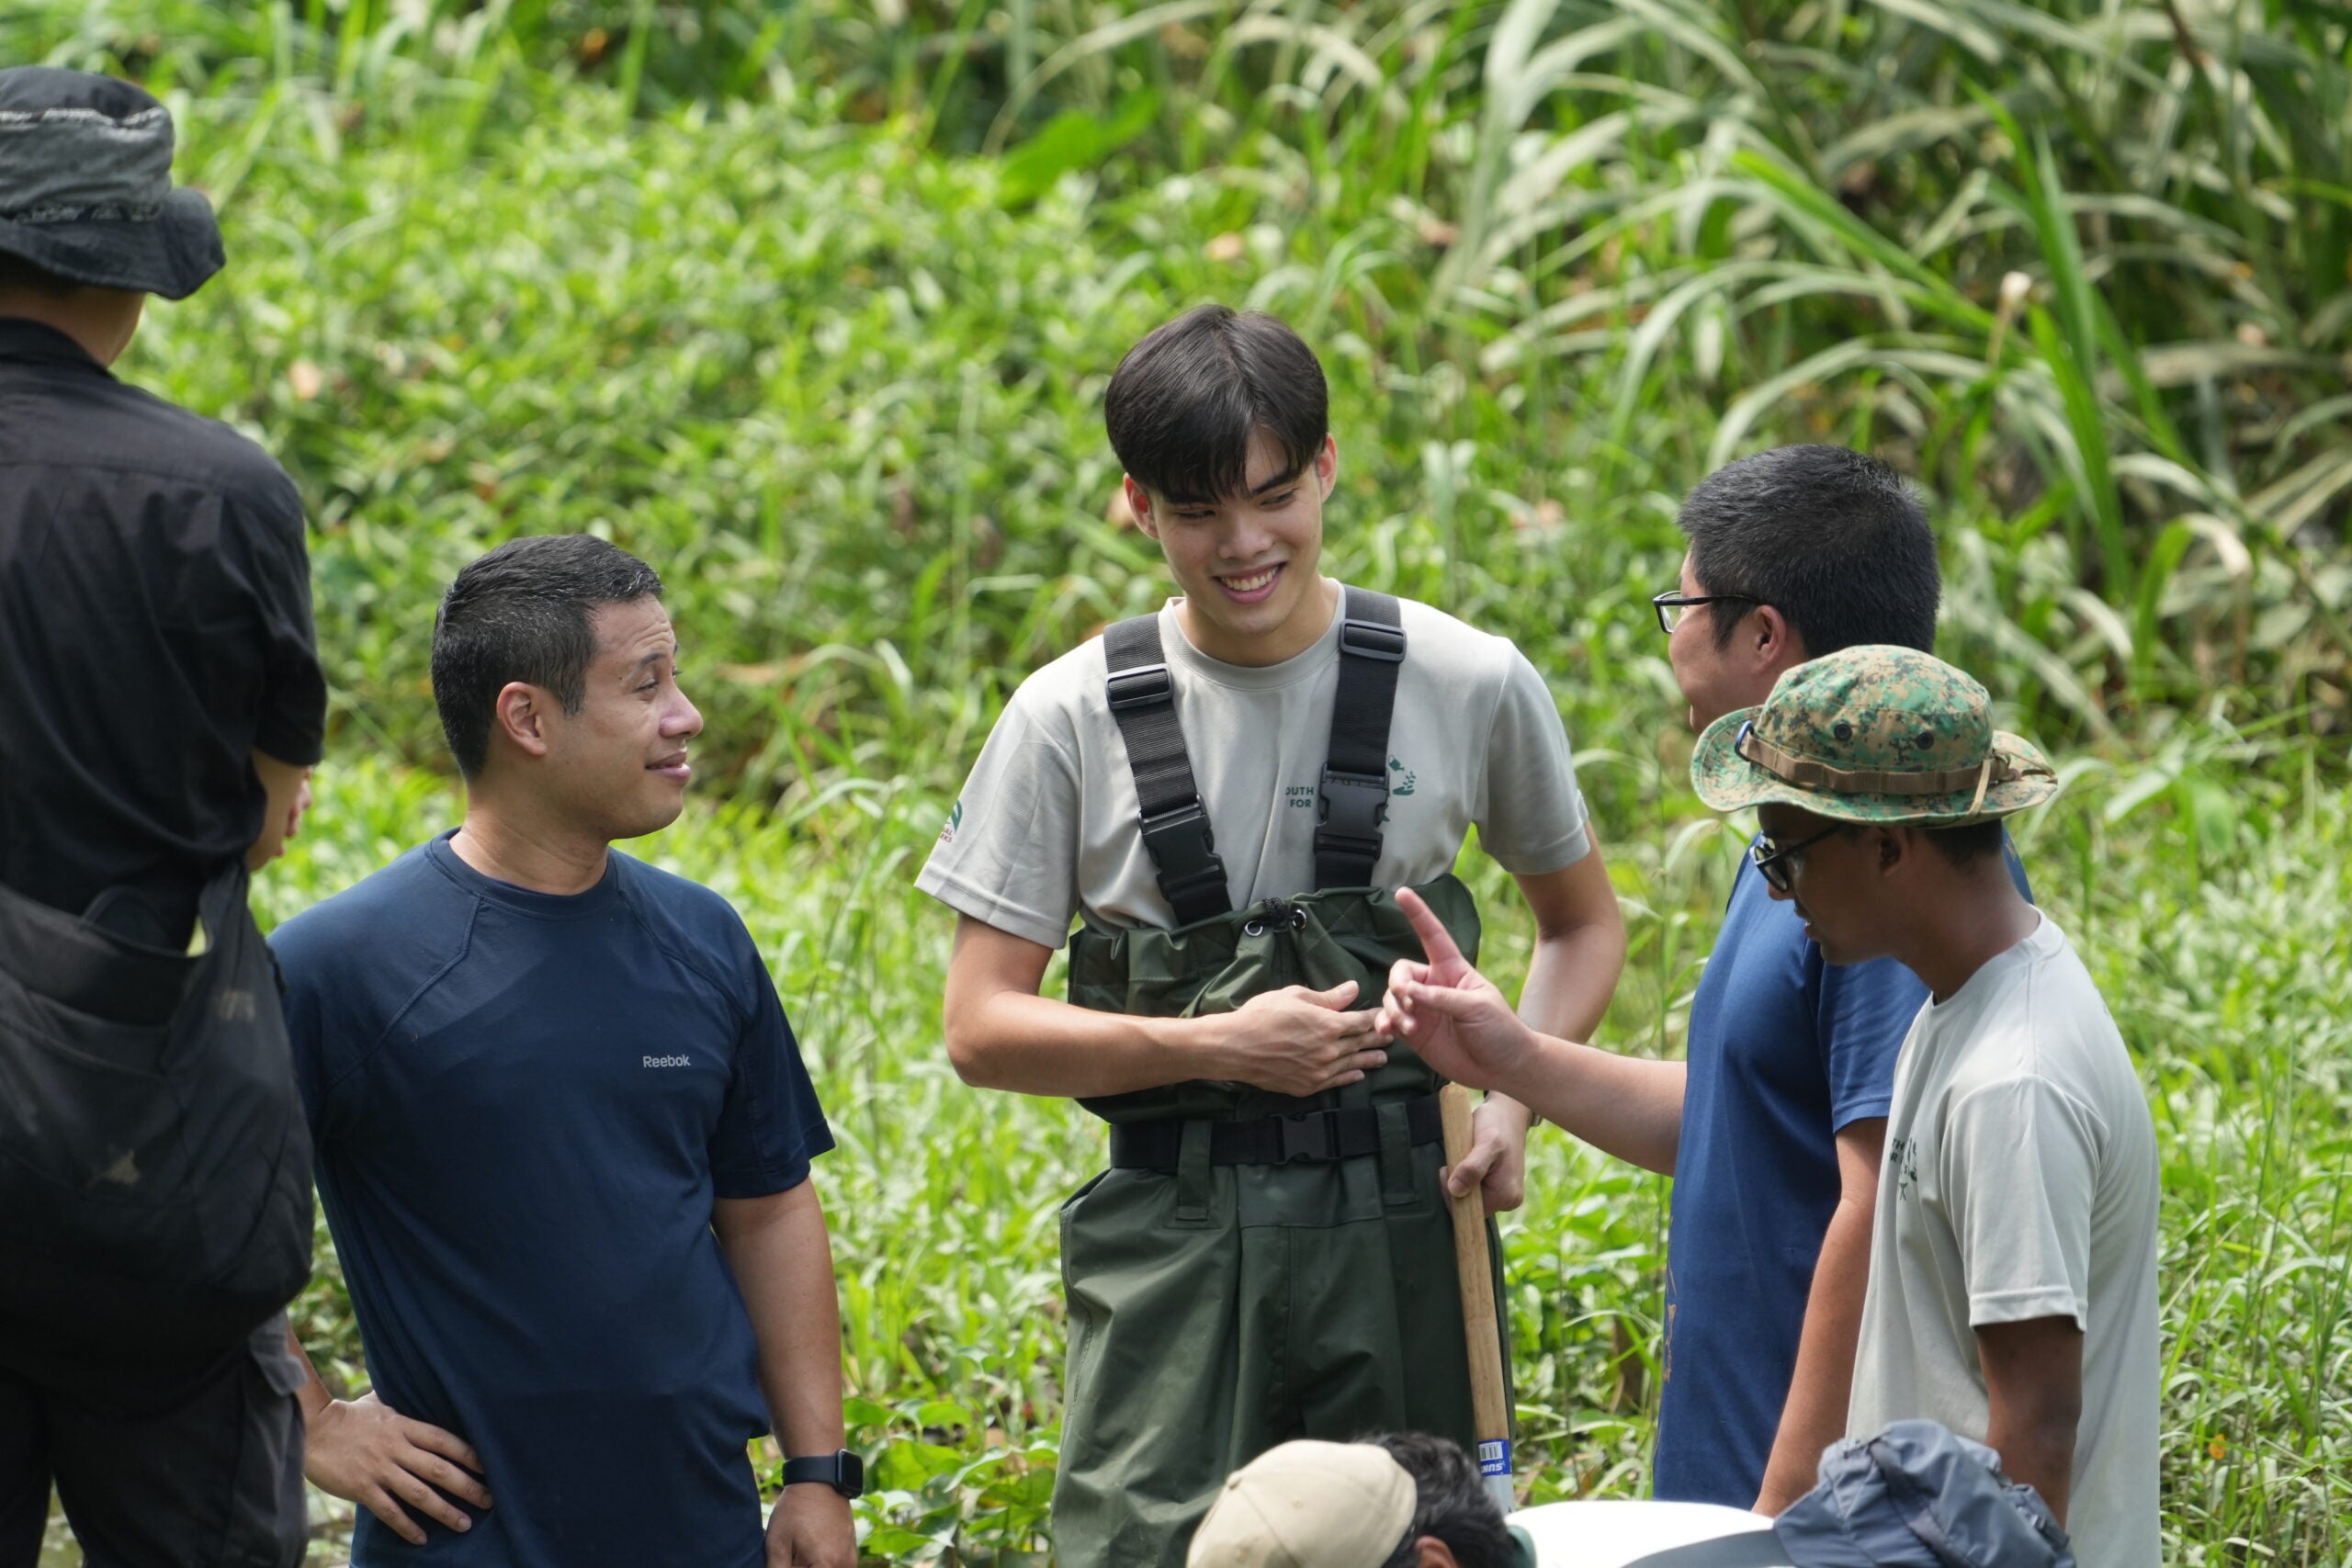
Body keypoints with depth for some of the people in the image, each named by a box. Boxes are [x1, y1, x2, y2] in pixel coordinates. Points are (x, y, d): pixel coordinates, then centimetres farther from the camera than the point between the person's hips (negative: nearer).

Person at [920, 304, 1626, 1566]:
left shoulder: (1469, 686, 1)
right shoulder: (1072, 719, -1)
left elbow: (1583, 921, 17)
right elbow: (981, 1031, 0)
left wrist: (1514, 1106, -2)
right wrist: (1221, 1045, -13)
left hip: (1398, 1222, 1)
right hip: (1173, 1236, -1)